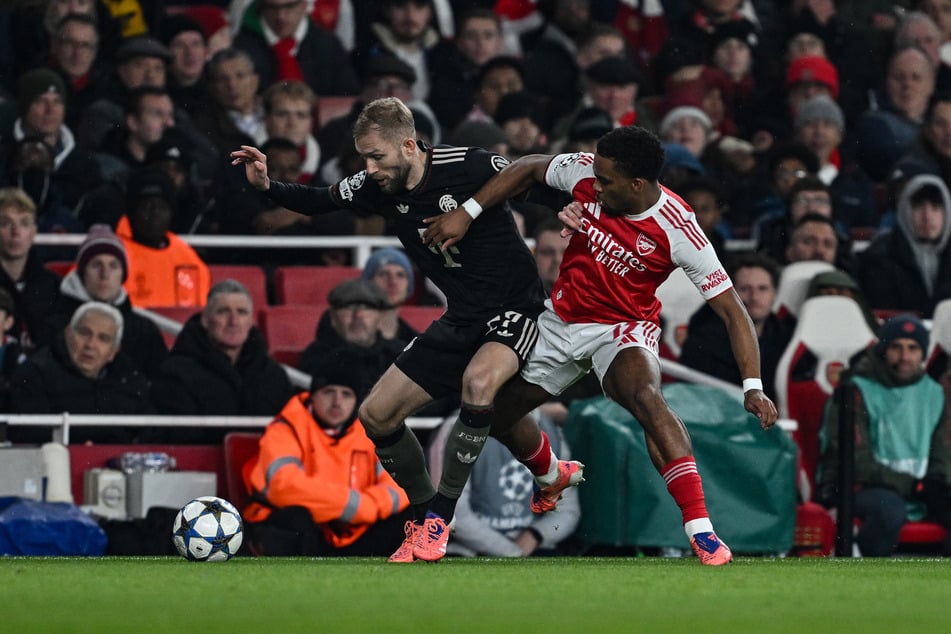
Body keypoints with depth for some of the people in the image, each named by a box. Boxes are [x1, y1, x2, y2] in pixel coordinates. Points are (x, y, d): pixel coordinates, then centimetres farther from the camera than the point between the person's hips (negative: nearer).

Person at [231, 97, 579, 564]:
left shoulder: (467, 167, -20)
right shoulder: (379, 188, -2)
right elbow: (319, 203, 11)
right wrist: (267, 186, -5)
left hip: (516, 307, -7)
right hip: (462, 319, 7)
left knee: (478, 381, -37)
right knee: (376, 416, 3)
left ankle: (440, 517, -26)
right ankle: (424, 517, 23)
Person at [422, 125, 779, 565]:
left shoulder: (678, 231, -26)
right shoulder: (585, 173, -17)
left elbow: (731, 310, -22)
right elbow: (528, 169, 4)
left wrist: (752, 386, -31)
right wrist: (465, 213, -5)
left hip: (623, 328, -5)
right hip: (561, 318, 5)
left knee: (645, 396, -36)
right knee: (498, 415, 10)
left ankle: (700, 531, -39)